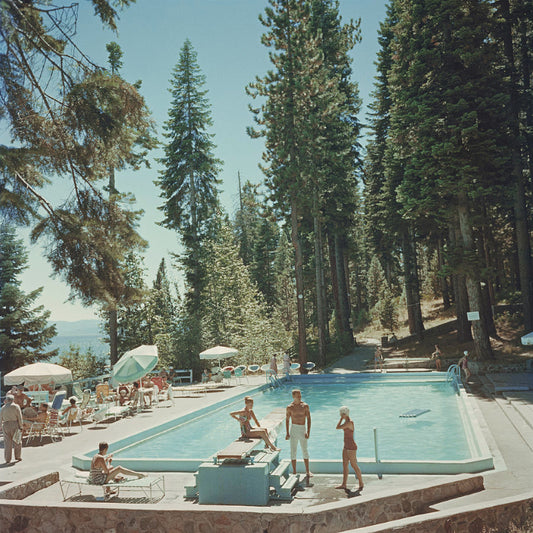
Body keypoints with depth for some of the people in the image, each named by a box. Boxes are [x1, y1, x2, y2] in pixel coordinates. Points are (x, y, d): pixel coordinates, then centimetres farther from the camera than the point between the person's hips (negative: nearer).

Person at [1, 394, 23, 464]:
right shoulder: (16, 406, -4)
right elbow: (20, 417, -6)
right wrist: (20, 426, -1)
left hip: (6, 425, 2)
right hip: (15, 425, -2)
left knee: (7, 442, 5)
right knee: (17, 441, 12)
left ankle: (7, 459, 5)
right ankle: (18, 456, 19)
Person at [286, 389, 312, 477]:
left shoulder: (305, 406, -2)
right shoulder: (290, 407, -3)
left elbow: (309, 419, 0)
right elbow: (287, 420, 5)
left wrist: (308, 432, -7)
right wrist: (287, 433, 2)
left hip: (302, 429, 0)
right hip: (293, 429, 0)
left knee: (305, 450, 6)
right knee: (293, 451, 4)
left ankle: (307, 471, 18)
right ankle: (294, 472, 14)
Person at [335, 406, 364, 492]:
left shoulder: (349, 422, -22)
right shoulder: (346, 422, 9)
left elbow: (337, 427, -24)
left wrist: (341, 418, -16)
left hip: (351, 447, -10)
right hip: (346, 446, 10)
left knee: (354, 465, 1)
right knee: (345, 465, 11)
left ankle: (361, 483, 15)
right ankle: (344, 484, 16)